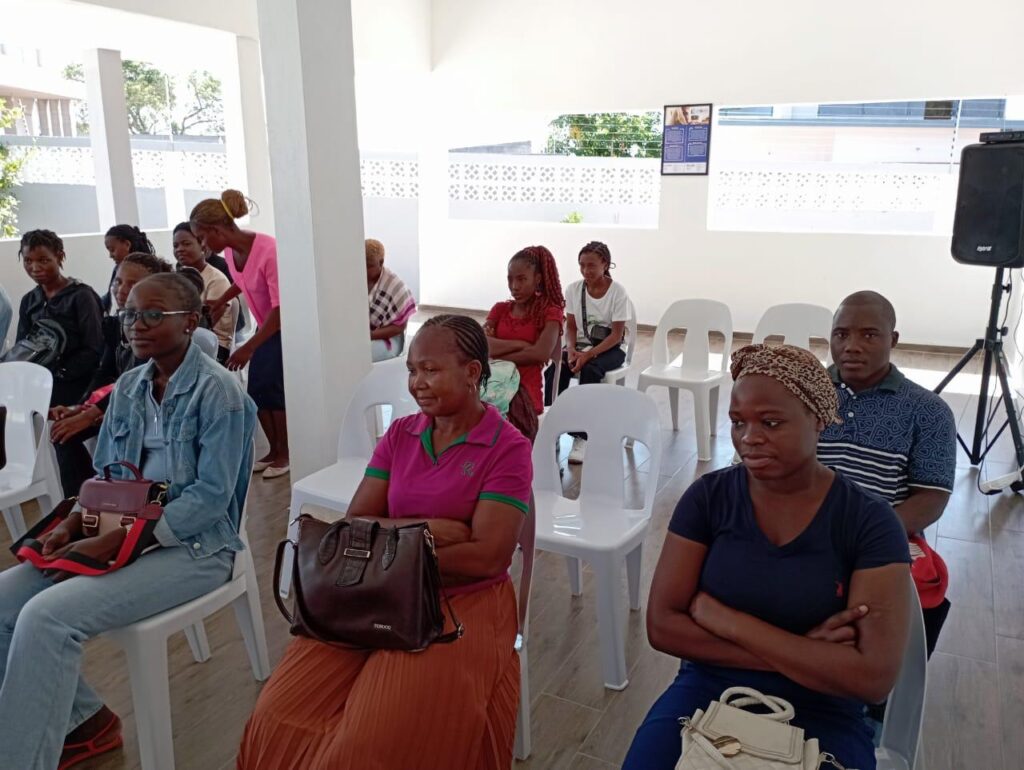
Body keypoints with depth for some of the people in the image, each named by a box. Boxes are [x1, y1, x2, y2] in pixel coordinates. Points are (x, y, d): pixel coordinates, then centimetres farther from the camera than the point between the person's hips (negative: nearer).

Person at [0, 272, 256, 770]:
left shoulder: (217, 390, -14)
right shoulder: (128, 388, 9)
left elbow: (211, 495, -20)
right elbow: (104, 477, 15)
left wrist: (109, 542, -23)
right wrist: (71, 526, -7)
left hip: (193, 546, -8)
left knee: (46, 616, -24)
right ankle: (84, 720, 12)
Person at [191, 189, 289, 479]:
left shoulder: (268, 250, -31)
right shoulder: (231, 250, -5)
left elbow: (280, 306, -31)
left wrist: (248, 347, -32)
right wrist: (222, 301, 9)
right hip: (265, 327, 8)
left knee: (273, 387, -7)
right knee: (257, 390, 5)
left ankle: (285, 452, 10)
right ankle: (273, 449, 19)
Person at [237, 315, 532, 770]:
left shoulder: (508, 448, -9)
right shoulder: (399, 435, 7)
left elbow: (487, 557, -17)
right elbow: (353, 524, 2)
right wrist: (421, 529, -15)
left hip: (460, 605, -4)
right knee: (280, 718, -11)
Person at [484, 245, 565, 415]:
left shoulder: (550, 312, 2)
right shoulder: (500, 309, 15)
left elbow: (541, 353, -16)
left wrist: (497, 358, -7)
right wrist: (521, 344, -10)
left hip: (526, 392, -3)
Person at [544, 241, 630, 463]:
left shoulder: (617, 291, -11)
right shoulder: (573, 289, 0)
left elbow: (617, 334, -13)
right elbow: (571, 327, 4)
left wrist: (589, 354, -25)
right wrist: (572, 349, -18)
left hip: (609, 349, -3)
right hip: (581, 345, 3)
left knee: (590, 370, -35)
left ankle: (581, 436, -30)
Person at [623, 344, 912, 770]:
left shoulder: (870, 522, -9)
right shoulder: (708, 496, -4)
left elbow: (873, 678, -16)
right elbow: (662, 625, -8)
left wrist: (721, 618, -16)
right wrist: (804, 655, -15)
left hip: (819, 718, -1)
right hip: (706, 695, 1)